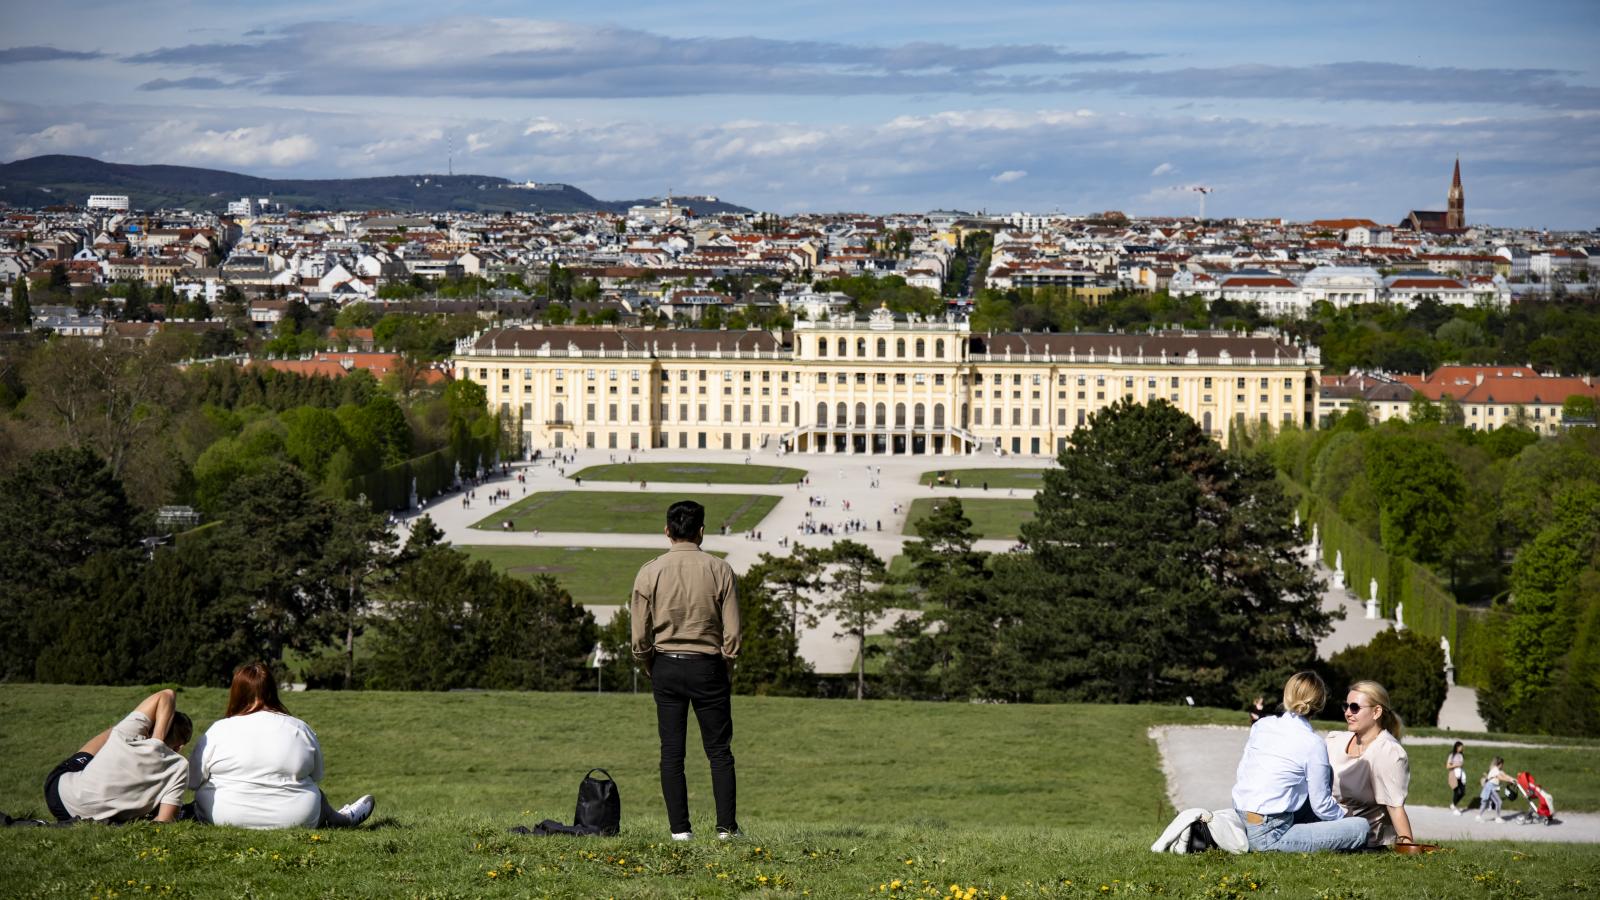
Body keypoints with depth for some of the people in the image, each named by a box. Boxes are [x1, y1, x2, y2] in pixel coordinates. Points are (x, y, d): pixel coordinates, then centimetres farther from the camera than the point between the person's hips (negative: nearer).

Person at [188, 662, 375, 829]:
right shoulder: (300, 730, -4)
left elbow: (193, 780, -2)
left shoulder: (219, 731, -9)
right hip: (295, 819, 0)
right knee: (315, 794, 30)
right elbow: (316, 776, 10)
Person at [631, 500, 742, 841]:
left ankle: (679, 828, 2)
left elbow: (640, 636, -1)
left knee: (672, 751, 4)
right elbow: (732, 632, -3)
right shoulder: (720, 570, -4)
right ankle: (726, 826, 2)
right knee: (719, 750, 5)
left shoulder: (650, 572, -2)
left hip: (666, 666, 1)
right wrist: (727, 668, 11)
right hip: (708, 666, -1)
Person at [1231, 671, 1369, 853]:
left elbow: (1240, 773, 15)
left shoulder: (1261, 724, 7)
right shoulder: (1313, 744, -11)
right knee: (1361, 827, -8)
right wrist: (1346, 819, 16)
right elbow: (1322, 806, -5)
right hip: (1268, 836, -8)